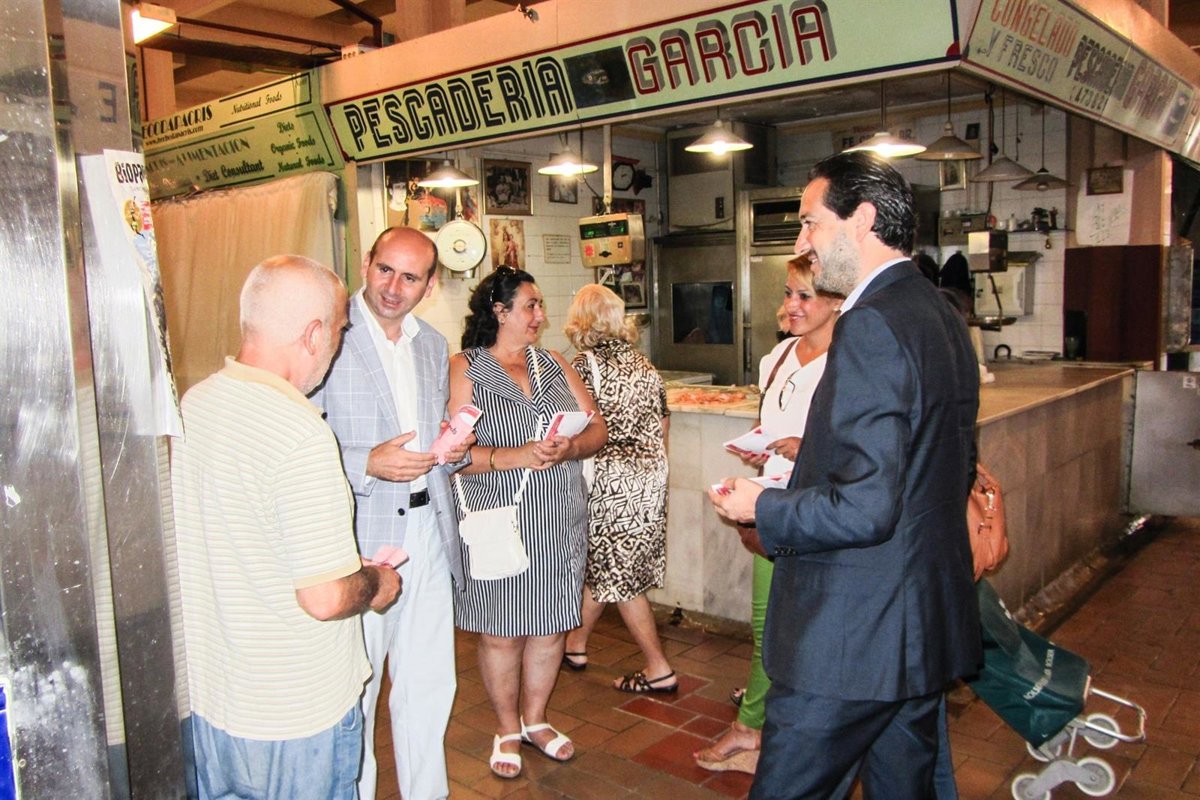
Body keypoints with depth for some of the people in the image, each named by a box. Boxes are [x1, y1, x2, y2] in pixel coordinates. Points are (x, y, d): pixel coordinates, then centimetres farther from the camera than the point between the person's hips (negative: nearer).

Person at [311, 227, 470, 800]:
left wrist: (453, 449, -1)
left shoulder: (433, 345, 11)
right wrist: (367, 464, -23)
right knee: (353, 694, 8)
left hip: (429, 536, 6)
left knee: (429, 688, 17)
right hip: (359, 539, -6)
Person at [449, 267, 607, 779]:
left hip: (560, 522, 5)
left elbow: (597, 428, 6)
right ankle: (508, 730, 28)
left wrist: (568, 449, -14)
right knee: (502, 633, 6)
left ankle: (535, 718, 34)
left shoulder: (554, 365, 11)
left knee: (550, 625, 13)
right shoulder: (464, 369, -5)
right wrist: (513, 457, -24)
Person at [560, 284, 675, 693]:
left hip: (610, 482, -7)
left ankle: (659, 670, 9)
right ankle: (576, 644, 34)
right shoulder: (644, 365, 8)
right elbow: (663, 424, 14)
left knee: (616, 572, 4)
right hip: (652, 479, 7)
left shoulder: (583, 366, -12)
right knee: (601, 565, 19)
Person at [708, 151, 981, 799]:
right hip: (930, 629, 10)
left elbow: (866, 507, -27)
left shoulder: (871, 325, -21)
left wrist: (762, 509, -11)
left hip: (852, 642, -10)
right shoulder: (943, 316, 10)